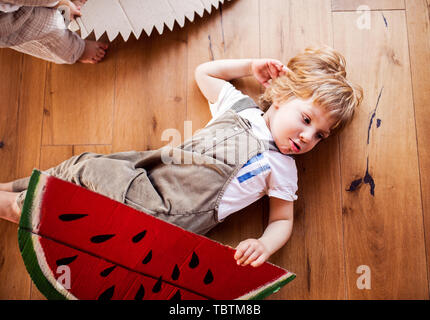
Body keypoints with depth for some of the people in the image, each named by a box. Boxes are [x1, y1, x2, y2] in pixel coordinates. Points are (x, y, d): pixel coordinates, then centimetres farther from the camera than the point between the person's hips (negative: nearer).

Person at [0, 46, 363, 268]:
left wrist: (264, 246, -17)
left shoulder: (282, 167, 1)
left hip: (165, 219, -4)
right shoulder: (240, 105, 8)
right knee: (82, 166, 0)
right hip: (148, 172, 4)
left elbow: (282, 220, 4)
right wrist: (251, 65, 12)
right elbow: (203, 72, 19)